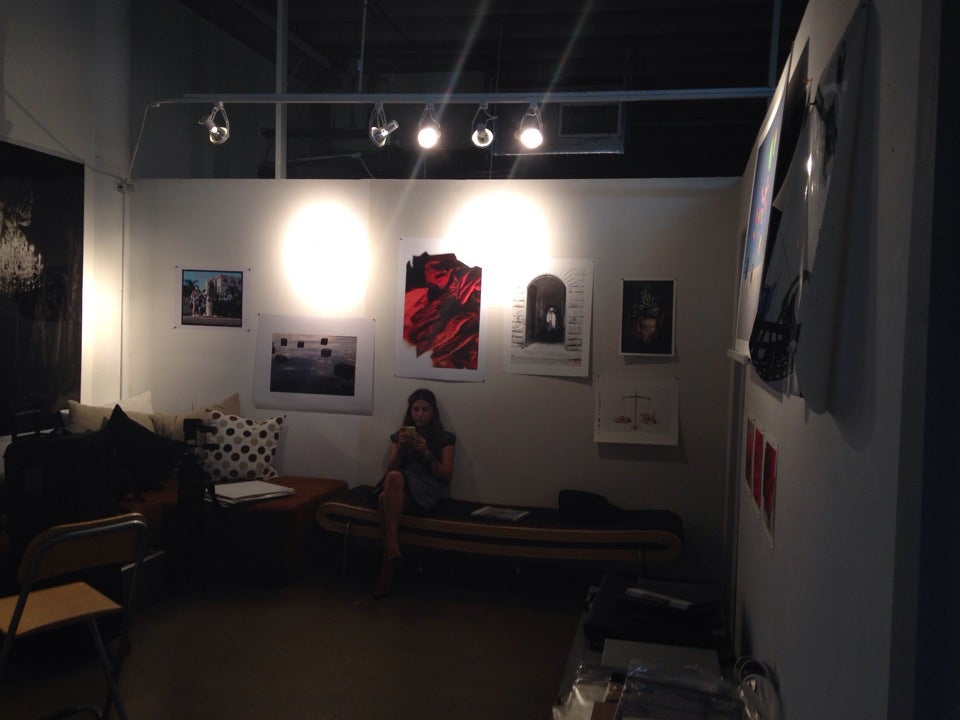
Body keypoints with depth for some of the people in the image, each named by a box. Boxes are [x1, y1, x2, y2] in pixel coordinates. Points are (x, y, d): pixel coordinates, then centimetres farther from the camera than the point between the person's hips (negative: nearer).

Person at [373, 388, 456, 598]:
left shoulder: (445, 438, 13)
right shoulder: (399, 436, 22)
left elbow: (446, 476, 4)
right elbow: (391, 469, 12)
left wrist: (425, 452, -8)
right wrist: (401, 447, -5)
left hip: (426, 495, -2)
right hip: (399, 491, 3)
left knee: (385, 499, -36)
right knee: (394, 477, -38)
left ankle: (387, 566, -37)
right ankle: (392, 550, -47)